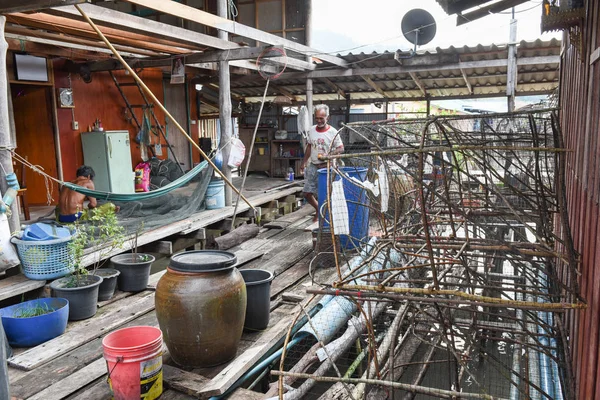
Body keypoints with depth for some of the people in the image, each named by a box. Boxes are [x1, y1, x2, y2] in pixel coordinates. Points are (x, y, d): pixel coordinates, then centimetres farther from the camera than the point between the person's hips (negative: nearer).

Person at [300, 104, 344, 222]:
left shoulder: (333, 132, -8)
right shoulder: (311, 130, 6)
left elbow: (341, 149, -7)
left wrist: (328, 155, -22)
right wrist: (304, 162, 16)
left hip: (326, 167, -5)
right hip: (313, 166, 5)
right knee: (307, 193, 6)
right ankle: (318, 210, 30)